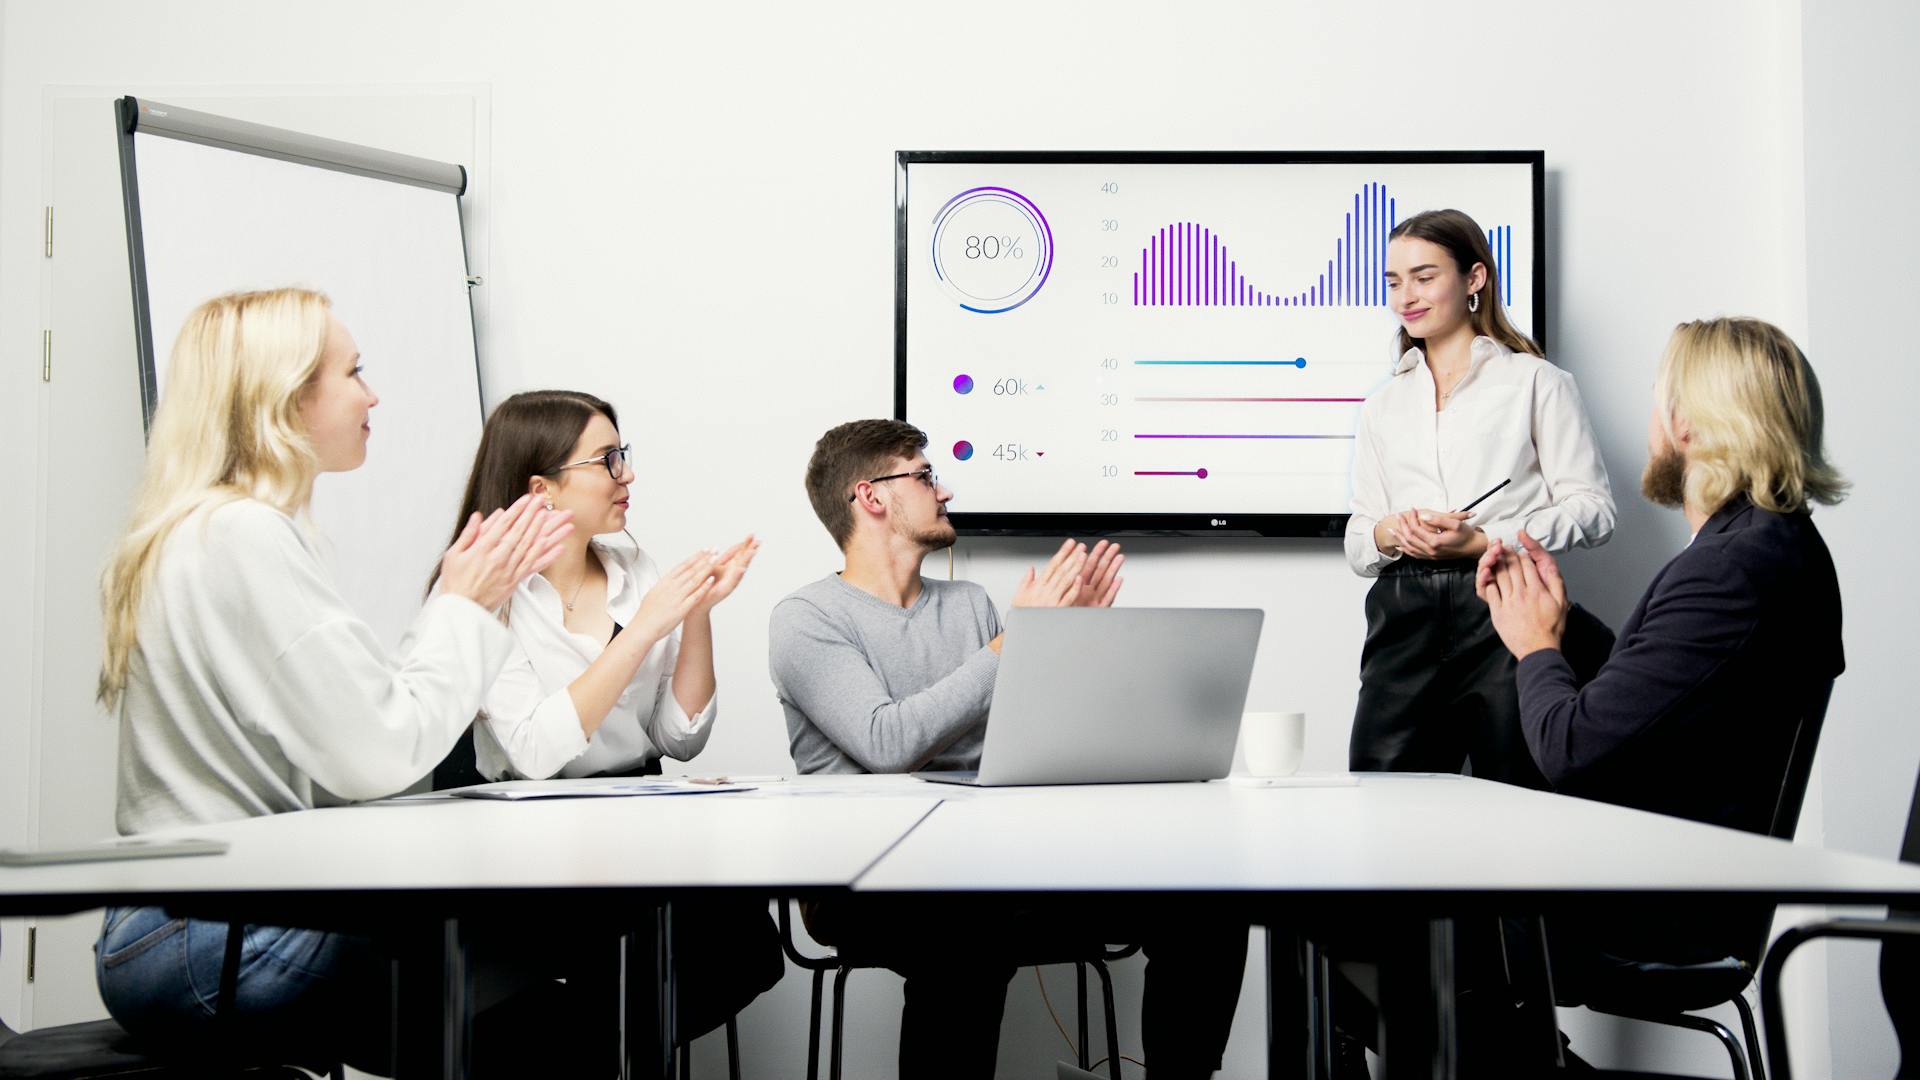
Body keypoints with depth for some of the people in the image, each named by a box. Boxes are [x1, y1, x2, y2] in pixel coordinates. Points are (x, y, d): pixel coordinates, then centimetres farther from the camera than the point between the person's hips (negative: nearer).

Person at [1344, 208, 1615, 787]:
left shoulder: (1535, 381, 10)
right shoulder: (1383, 405, 23)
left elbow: (1592, 507, 1)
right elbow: (1357, 544, 21)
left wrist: (1487, 540, -12)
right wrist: (1389, 534, -3)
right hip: (1406, 619, 4)